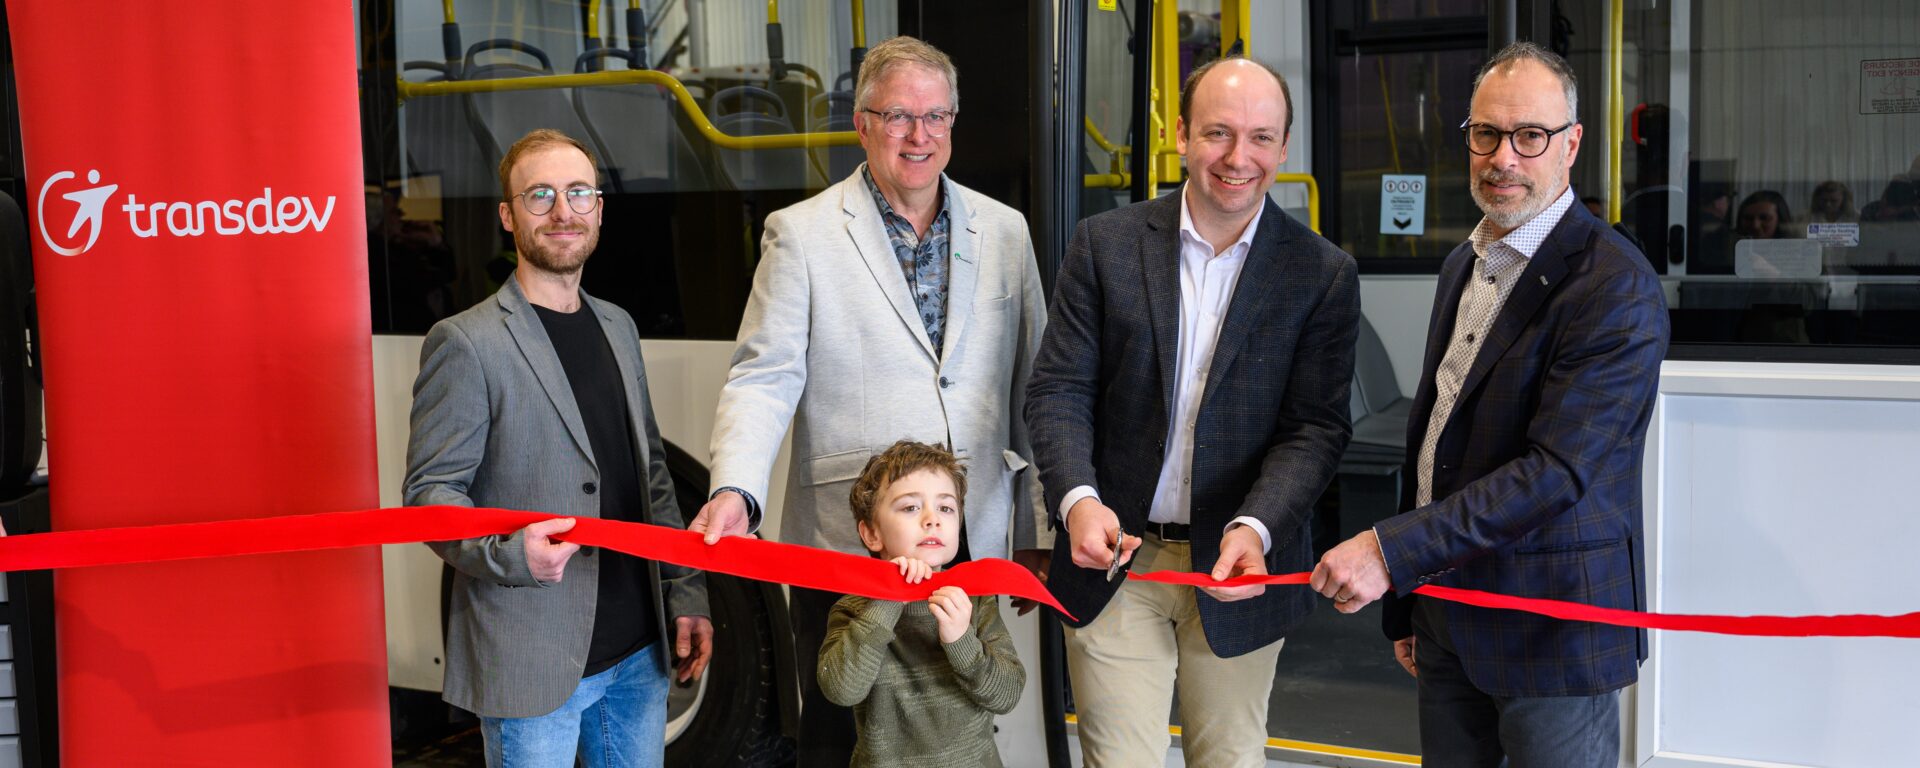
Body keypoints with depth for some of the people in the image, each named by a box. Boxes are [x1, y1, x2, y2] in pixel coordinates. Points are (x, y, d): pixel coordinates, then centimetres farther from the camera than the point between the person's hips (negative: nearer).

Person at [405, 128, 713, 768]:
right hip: (532, 663, -6)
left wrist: (686, 594, 11)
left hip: (638, 650, 6)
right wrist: (507, 553, -28)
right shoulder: (466, 342, -9)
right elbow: (430, 492, -10)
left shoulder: (617, 327, 13)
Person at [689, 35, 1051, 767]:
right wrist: (734, 492, -23)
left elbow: (1031, 392, 10)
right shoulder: (801, 234, -1)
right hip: (845, 546, -2)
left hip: (973, 544, 3)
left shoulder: (1004, 231, 8)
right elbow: (764, 379, -6)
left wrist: (1037, 534, 10)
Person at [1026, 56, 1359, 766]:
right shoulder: (1105, 244, -1)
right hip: (1113, 555, 0)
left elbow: (1315, 427, -7)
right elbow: (1057, 389, -3)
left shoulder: (1323, 275, -3)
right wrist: (1078, 499, -21)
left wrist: (1254, 528, -24)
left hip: (1238, 570, 0)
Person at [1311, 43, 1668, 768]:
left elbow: (1556, 469, -25)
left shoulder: (1615, 287, -17)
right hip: (1449, 614, 7)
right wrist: (1405, 602, 15)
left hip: (1551, 629, -7)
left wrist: (1392, 550, -29)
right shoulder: (1463, 265, 10)